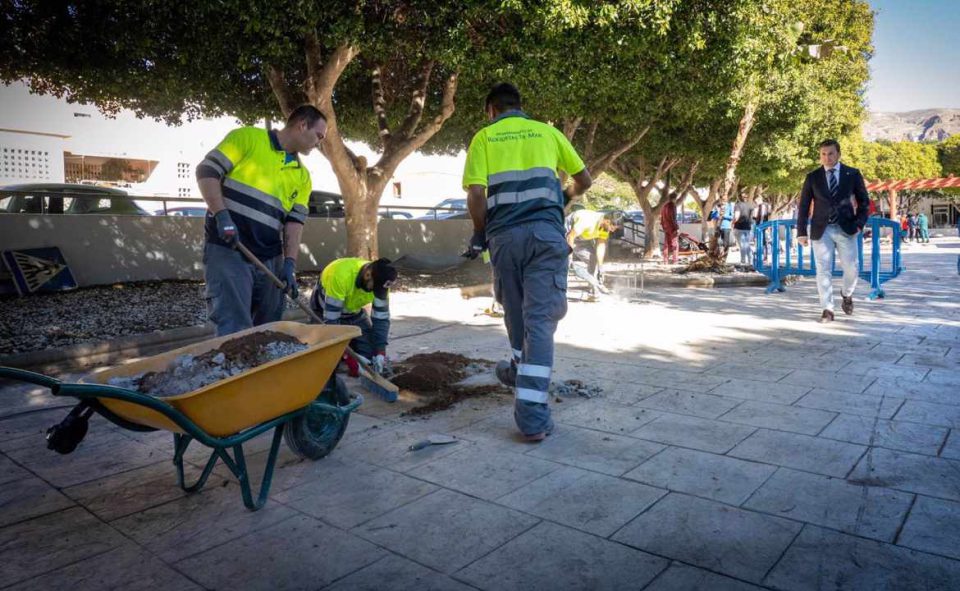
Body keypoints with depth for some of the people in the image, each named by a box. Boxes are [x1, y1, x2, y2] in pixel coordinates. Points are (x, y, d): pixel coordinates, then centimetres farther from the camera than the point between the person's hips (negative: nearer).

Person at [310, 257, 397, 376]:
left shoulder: (380, 281, -23)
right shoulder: (341, 275, -40)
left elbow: (381, 318, -16)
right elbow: (331, 319, -37)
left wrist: (380, 353, -28)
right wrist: (349, 357, -38)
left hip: (354, 312, 4)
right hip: (325, 311, -4)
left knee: (370, 352, -6)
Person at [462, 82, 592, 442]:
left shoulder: (483, 137, 10)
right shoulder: (547, 131, 16)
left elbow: (476, 194, -3)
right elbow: (584, 180, 21)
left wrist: (479, 233, 13)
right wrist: (565, 197, 42)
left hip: (504, 235, 0)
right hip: (546, 231, 0)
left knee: (516, 313, 20)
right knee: (539, 320, -4)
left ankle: (521, 371, 41)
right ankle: (532, 415, -7)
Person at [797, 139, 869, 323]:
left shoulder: (853, 174, 5)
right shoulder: (812, 177, 4)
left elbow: (864, 201, 9)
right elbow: (804, 206, 5)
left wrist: (859, 223, -5)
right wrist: (801, 231, -2)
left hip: (846, 228, 0)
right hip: (821, 230, 0)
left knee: (851, 268, 1)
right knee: (823, 270, -3)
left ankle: (846, 295, 31)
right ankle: (827, 310, 2)